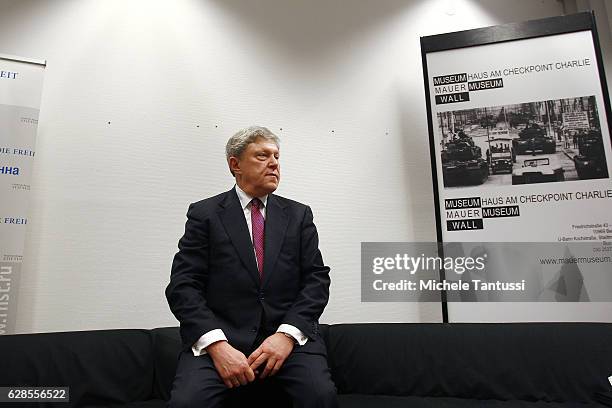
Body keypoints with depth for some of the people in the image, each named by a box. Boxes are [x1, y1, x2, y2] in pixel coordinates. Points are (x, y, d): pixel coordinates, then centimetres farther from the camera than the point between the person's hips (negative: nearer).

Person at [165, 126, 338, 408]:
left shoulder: (299, 215, 11)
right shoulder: (204, 213, 5)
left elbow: (316, 278, 4)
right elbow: (183, 285, -2)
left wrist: (287, 334, -11)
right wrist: (216, 344, -16)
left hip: (289, 332, 1)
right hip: (220, 334, -1)